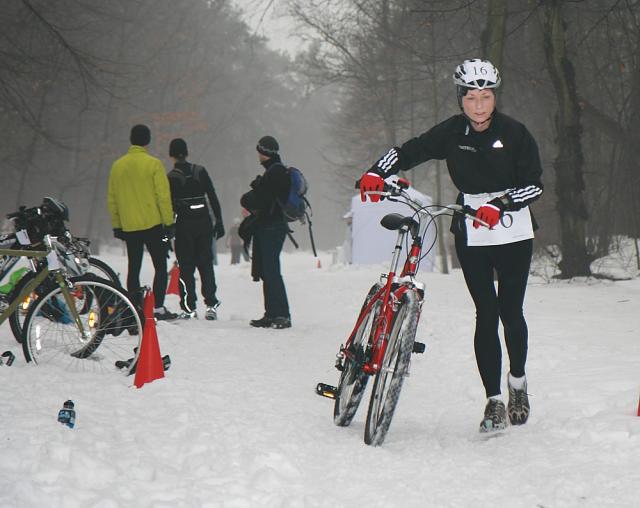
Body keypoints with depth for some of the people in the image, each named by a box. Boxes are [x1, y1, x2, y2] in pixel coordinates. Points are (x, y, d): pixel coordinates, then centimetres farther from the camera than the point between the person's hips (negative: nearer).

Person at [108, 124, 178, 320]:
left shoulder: (118, 166, 7)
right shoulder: (153, 164, -8)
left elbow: (111, 199, 10)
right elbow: (163, 195, -10)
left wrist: (116, 225, 17)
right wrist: (169, 222, -5)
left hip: (128, 227, 4)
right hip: (153, 224, -4)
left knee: (134, 268, 10)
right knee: (160, 266, 3)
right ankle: (158, 307, -5)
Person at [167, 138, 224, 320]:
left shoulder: (171, 178, -7)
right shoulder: (200, 171, 3)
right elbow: (213, 199, 3)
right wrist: (219, 222, 9)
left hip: (184, 225, -3)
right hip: (204, 223, 3)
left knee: (186, 267, 3)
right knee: (206, 264, 9)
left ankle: (189, 308, -1)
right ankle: (211, 305, 2)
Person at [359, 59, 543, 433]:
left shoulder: (514, 133, -7)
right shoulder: (452, 133, -1)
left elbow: (534, 184, -9)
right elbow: (409, 151, 3)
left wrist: (501, 205, -23)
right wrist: (378, 172, -14)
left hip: (513, 231, -1)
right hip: (471, 235, 1)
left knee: (511, 311, 0)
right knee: (486, 314, -5)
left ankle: (518, 381, 27)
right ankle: (494, 401, -2)